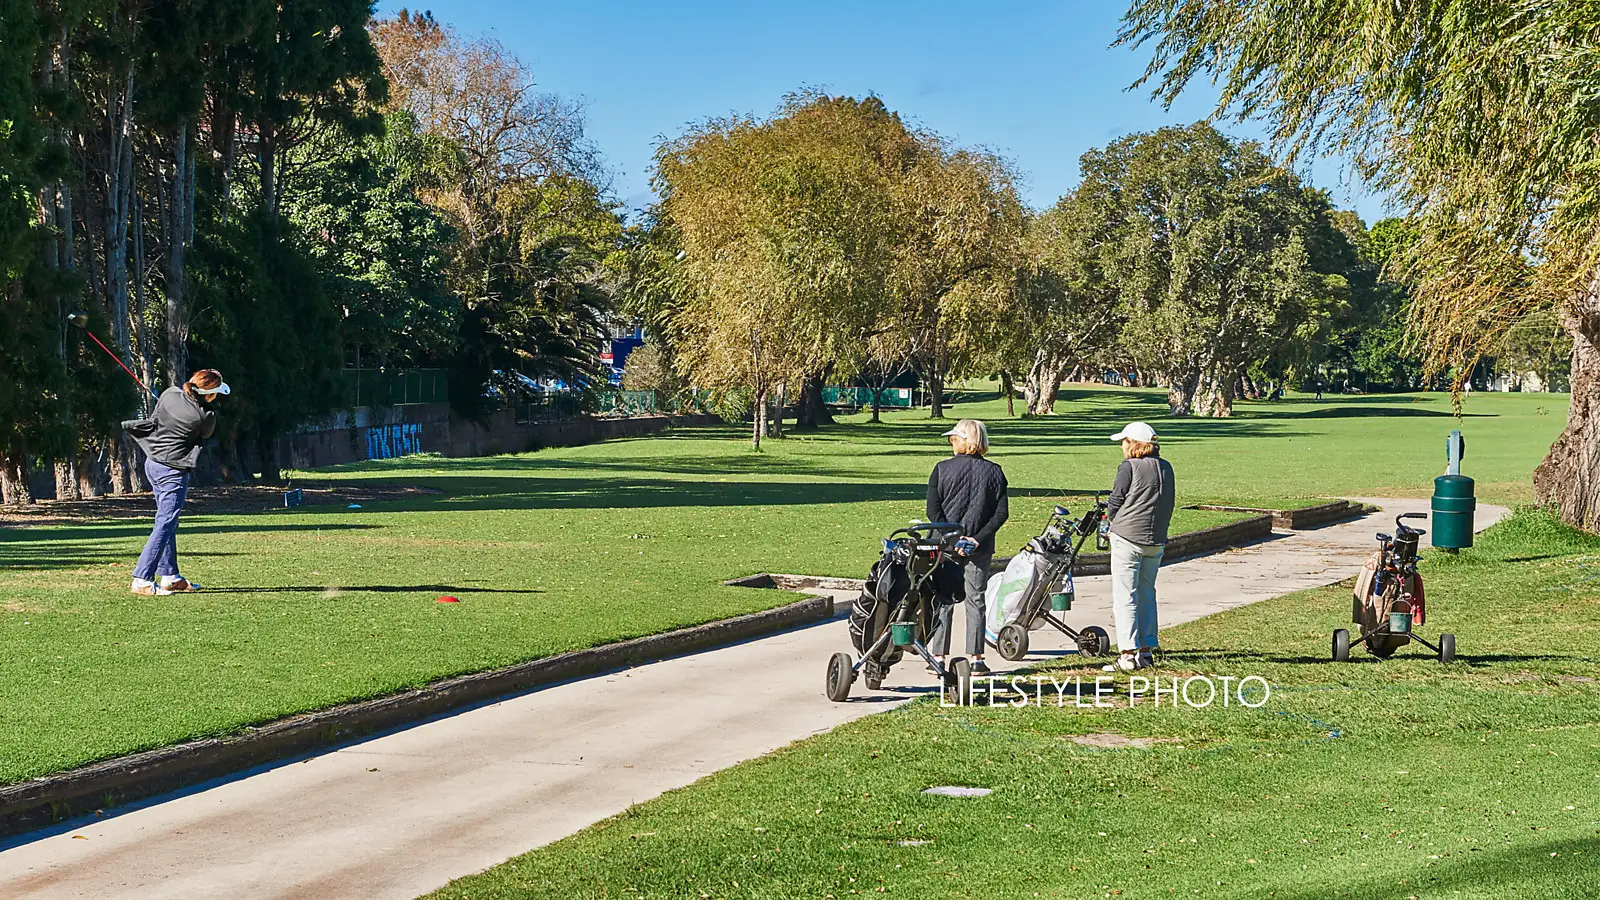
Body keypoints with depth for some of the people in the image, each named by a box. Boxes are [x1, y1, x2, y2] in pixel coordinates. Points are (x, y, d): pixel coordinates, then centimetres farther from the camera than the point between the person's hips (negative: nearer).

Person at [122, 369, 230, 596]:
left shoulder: (170, 394, -4)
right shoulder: (206, 418, -18)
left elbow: (154, 421, 6)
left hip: (152, 464, 8)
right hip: (173, 470, -8)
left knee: (168, 522, 17)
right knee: (165, 524, -6)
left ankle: (169, 576, 24)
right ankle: (142, 580, -11)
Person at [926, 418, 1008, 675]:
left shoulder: (942, 469, -5)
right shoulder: (994, 472, 1)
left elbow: (933, 511, -10)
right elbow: (1001, 512, -5)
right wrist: (978, 538, -9)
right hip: (980, 548, 1)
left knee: (942, 600, 7)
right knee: (976, 600, 8)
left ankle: (938, 656, 7)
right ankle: (976, 658, 7)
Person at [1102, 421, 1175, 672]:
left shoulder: (1129, 467, -10)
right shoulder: (1166, 468, 8)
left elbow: (1114, 503, -7)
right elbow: (1170, 502, 13)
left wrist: (1113, 521, 13)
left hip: (1128, 538, -6)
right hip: (1157, 540, 6)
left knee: (1125, 597, -3)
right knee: (1147, 594, 17)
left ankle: (1128, 654, -8)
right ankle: (1146, 650, 19)